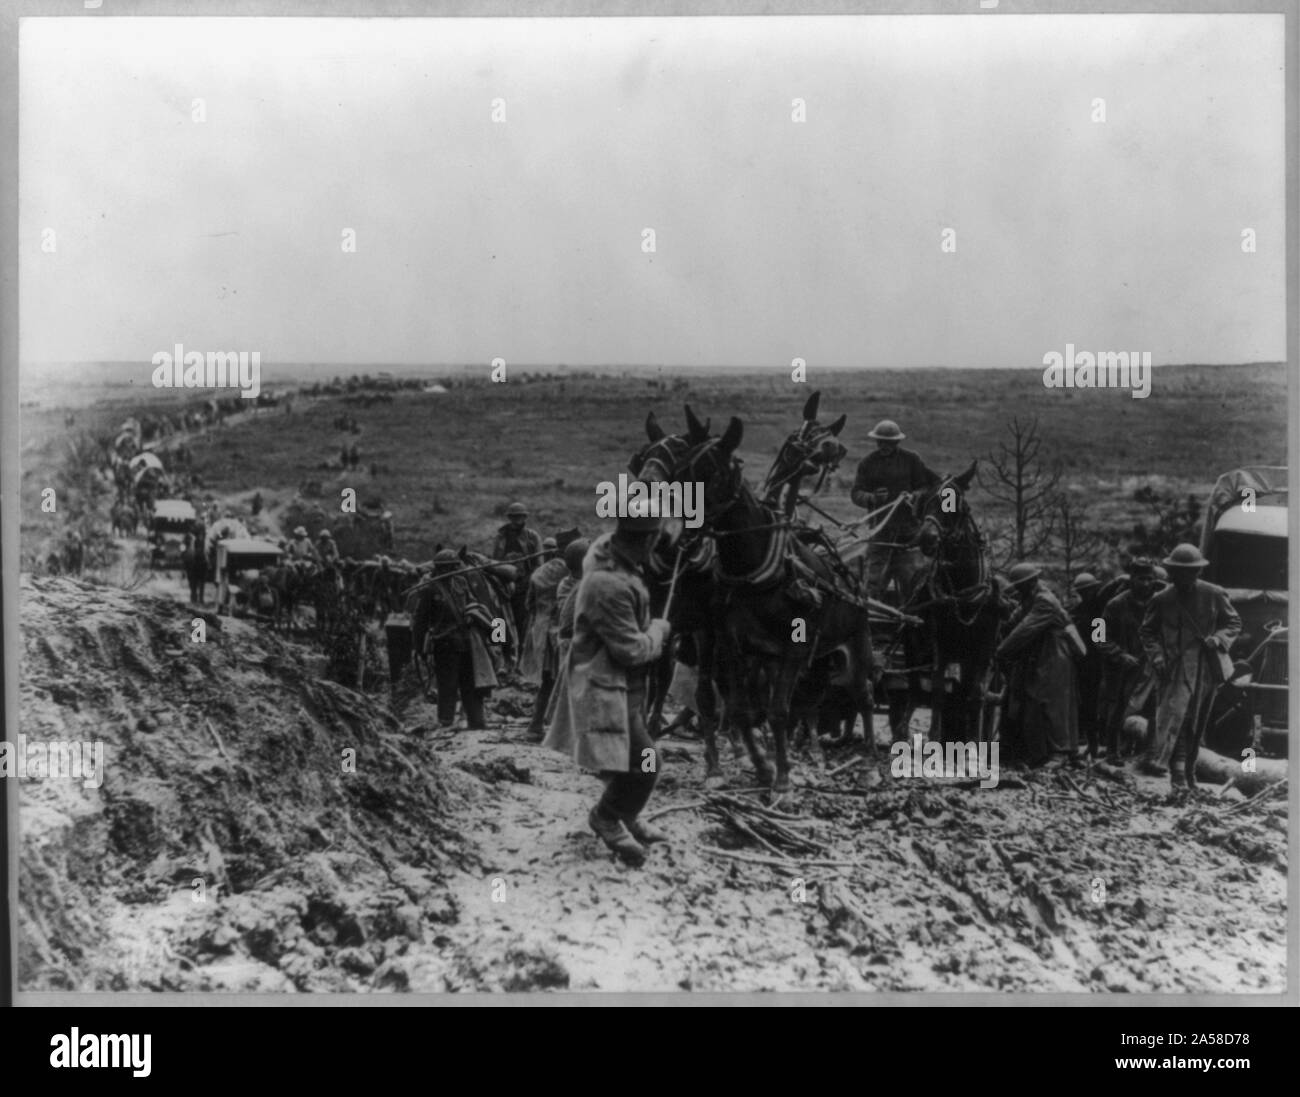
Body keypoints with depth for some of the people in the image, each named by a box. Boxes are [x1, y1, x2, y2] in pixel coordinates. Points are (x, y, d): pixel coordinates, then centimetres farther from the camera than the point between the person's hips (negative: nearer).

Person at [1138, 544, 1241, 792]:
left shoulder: (1214, 595, 3)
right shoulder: (1162, 599, 0)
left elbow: (1234, 624, 11)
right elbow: (1147, 631, 9)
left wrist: (1218, 639, -8)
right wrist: (1156, 655, -6)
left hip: (1206, 668, 2)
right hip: (1175, 668, -2)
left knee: (1195, 724, 9)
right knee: (1173, 715, -18)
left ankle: (1188, 775, 21)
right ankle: (1179, 776, -25)